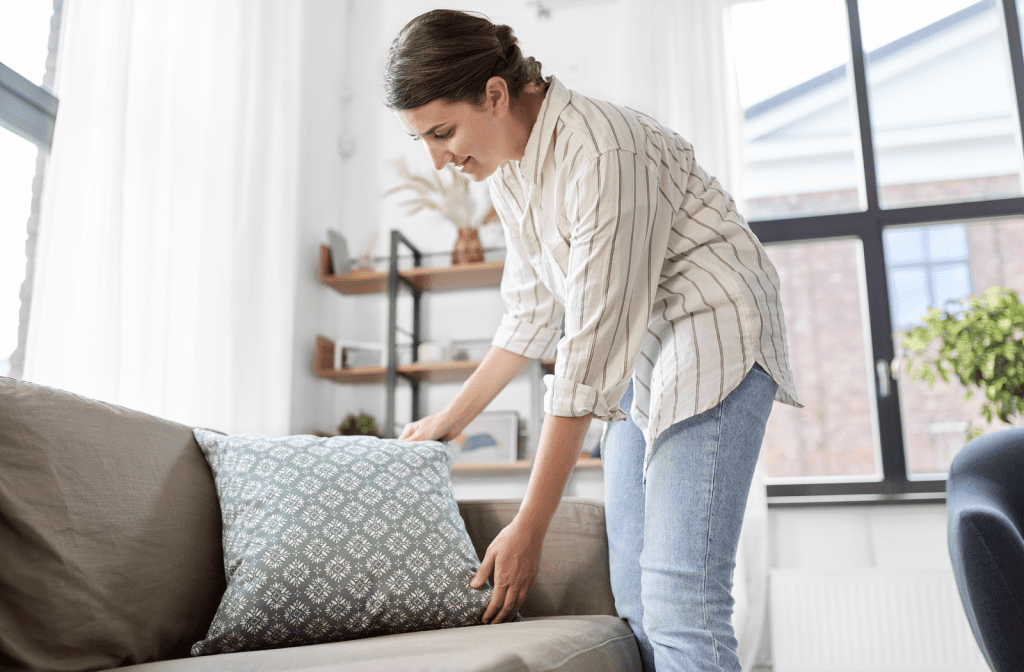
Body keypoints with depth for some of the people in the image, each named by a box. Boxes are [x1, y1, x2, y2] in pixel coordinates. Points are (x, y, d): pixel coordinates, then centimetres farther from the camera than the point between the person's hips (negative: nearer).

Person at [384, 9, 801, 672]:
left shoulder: (603, 154, -24)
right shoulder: (507, 168, 4)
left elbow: (589, 353, -25)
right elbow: (533, 315, 15)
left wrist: (528, 529, -21)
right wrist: (452, 417, 18)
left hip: (714, 337, -8)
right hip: (638, 352, 9)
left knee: (679, 604, -16)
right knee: (633, 600, 5)